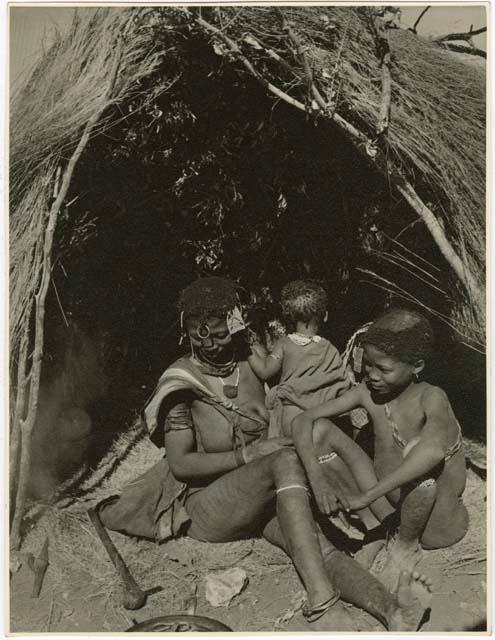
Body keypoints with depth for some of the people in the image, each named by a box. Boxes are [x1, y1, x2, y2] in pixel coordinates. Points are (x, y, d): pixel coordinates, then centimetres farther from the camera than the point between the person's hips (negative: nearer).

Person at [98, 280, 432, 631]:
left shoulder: (253, 365, 6)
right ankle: (322, 604, -43)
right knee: (287, 461, -33)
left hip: (263, 498, 5)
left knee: (319, 545, -27)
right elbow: (180, 464, -12)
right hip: (206, 506, -4)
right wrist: (247, 454, -21)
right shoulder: (182, 382, -7)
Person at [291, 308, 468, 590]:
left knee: (416, 449, -38)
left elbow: (434, 448, -45)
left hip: (436, 523, -5)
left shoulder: (431, 398, -23)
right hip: (387, 500, 5)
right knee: (319, 430, -7)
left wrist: (368, 496, -46)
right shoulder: (368, 392, -9)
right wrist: (317, 478, -27)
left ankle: (407, 546, -9)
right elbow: (303, 421, -10)